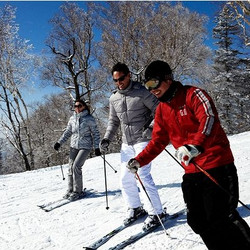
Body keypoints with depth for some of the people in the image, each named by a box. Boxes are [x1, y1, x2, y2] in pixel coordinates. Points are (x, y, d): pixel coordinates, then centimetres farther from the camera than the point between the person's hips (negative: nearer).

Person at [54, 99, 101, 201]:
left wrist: (97, 147, -7)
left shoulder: (89, 119, -5)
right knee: (71, 167, 0)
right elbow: (67, 132, 15)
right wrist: (59, 142, 6)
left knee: (76, 166, -15)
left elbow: (95, 134, -2)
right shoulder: (72, 119, 8)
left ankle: (78, 191, -2)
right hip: (74, 146, 5)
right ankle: (70, 190, 13)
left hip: (85, 146, -5)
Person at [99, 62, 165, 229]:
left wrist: (151, 128, -20)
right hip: (126, 144, 7)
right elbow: (113, 121, 17)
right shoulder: (114, 98, 9)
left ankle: (156, 212, 1)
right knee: (126, 178, 8)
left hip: (142, 140, -6)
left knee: (143, 175, -13)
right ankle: (135, 208, 27)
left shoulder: (142, 92, -9)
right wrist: (107, 139, 6)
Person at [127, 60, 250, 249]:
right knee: (197, 221, 7)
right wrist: (139, 161, 5)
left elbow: (209, 118, -25)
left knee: (220, 219, -7)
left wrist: (195, 145, -41)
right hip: (192, 172, 7)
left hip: (217, 166, -7)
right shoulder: (161, 110, 12)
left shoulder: (193, 94, -8)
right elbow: (158, 141, 16)